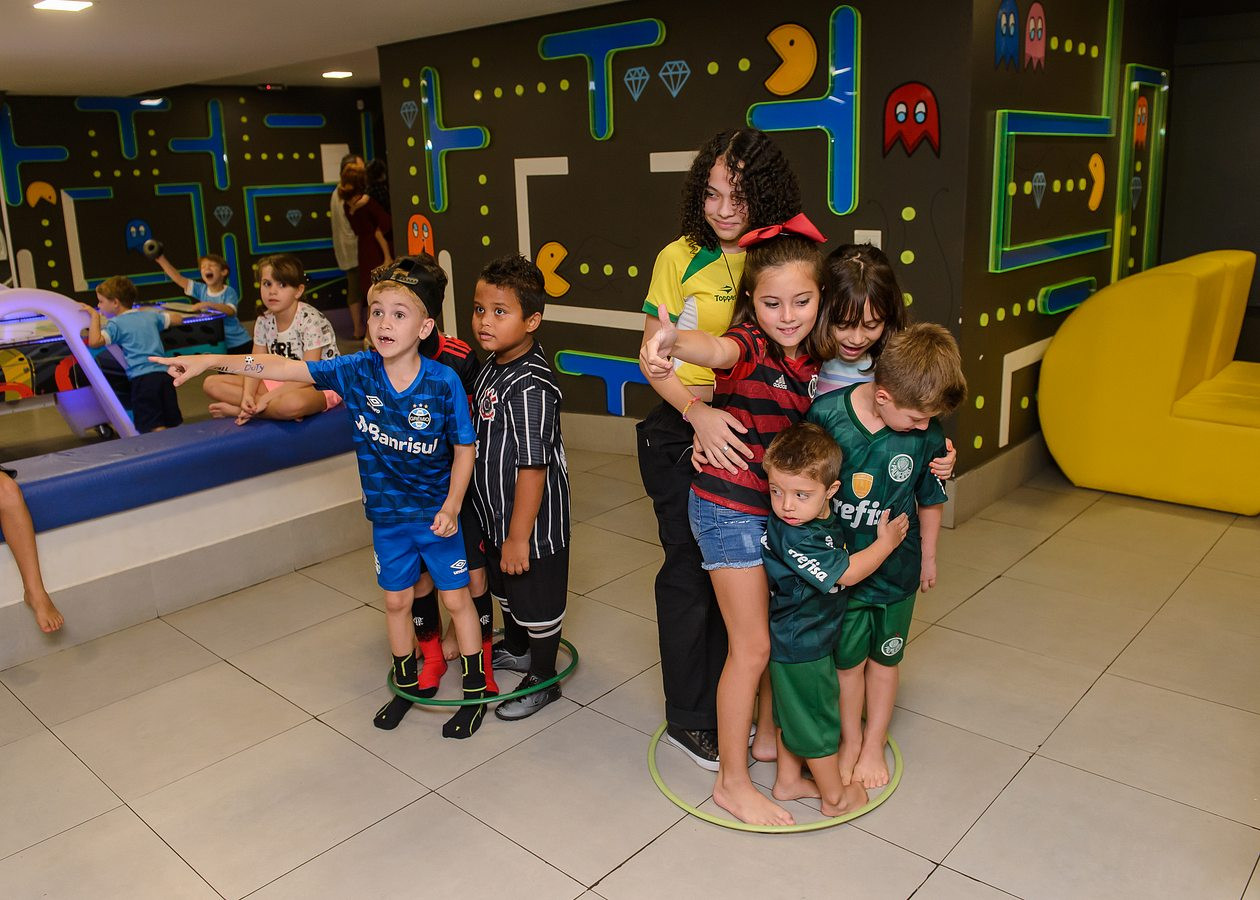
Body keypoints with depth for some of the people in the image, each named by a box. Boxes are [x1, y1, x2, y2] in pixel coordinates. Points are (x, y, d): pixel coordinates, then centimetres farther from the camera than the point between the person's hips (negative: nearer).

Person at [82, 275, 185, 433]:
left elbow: (94, 341, -13)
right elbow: (178, 318, 27)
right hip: (164, 374, 5)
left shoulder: (116, 324, 1)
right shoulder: (150, 316, 17)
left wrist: (95, 316, -1)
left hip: (142, 377, -5)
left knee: (156, 429, -10)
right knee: (173, 426, 9)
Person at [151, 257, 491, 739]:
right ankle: (406, 685, 39)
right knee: (396, 600, 17)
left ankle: (476, 690, 26)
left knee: (456, 598, 8)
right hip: (387, 513, 3)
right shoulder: (356, 371, -12)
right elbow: (283, 367, -11)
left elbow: (464, 448, -10)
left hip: (437, 513, -3)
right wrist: (211, 361, -18)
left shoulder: (444, 382, -20)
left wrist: (451, 506, -15)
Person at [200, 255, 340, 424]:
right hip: (281, 382, 7)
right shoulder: (264, 321, 2)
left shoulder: (311, 321, -17)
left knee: (292, 403, -44)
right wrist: (247, 394, -20)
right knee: (211, 384, -4)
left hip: (318, 386, -6)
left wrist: (267, 398, -26)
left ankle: (237, 410, -17)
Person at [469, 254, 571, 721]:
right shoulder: (492, 366, 2)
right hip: (496, 511, 10)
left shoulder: (531, 387, -29)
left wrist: (519, 537, -24)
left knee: (538, 601, 10)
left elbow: (533, 467, -28)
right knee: (505, 587, 28)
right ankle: (515, 648, 52)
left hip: (533, 519, -9)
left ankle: (543, 679, 30)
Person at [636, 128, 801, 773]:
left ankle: (723, 707, 32)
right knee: (690, 570, 6)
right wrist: (697, 411, -27)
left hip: (746, 430, 3)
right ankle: (689, 720, 25)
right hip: (681, 433, -3)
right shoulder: (681, 258, -7)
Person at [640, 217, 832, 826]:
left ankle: (770, 733, 43)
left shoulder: (816, 357, 1)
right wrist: (672, 340, -69)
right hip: (730, 509, -7)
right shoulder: (751, 346, -21)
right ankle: (732, 782, 17)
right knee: (752, 647, 0)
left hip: (782, 509, 7)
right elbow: (717, 349, -45)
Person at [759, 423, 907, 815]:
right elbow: (847, 573, -24)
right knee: (819, 721, 10)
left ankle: (788, 780, 42)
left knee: (793, 714, 23)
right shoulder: (794, 539, -33)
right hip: (803, 650, -9)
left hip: (792, 642, 9)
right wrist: (886, 542, -12)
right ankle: (835, 797, 30)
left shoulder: (821, 518, -7)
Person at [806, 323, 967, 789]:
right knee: (847, 656, 14)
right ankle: (850, 740, 37)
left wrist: (927, 557, 11)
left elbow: (930, 501, -1)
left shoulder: (927, 436, -18)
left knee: (883, 655, 17)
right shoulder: (827, 413, -22)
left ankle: (874, 744, 38)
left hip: (896, 565, 1)